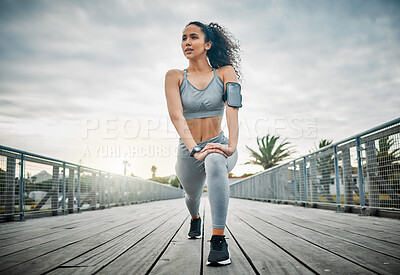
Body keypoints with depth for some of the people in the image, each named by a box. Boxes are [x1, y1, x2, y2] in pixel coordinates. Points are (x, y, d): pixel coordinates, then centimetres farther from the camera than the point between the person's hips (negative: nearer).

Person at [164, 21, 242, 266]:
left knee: (215, 162, -39)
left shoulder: (225, 72, -5)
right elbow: (176, 116, -19)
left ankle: (219, 241, -35)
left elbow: (233, 108, -20)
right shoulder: (175, 77, -5)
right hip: (188, 151, 3)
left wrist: (232, 145, -37)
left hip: (219, 146, -2)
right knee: (193, 195, 25)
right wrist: (195, 150, -33)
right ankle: (196, 218, 65)